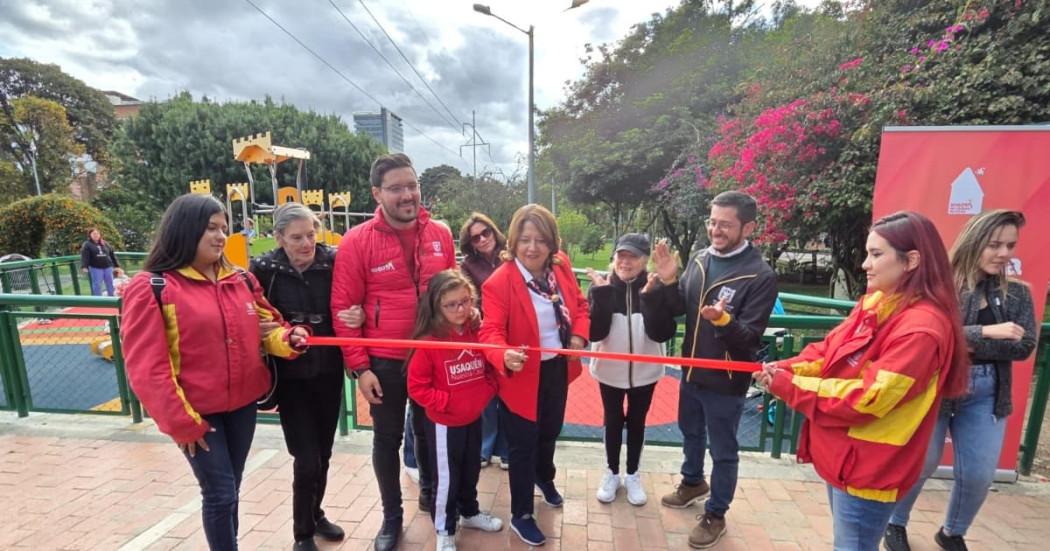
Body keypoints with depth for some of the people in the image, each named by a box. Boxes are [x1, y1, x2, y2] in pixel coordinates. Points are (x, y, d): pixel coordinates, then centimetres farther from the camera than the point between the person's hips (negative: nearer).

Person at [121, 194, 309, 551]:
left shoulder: (242, 280, 3)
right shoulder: (150, 288, -12)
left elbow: (266, 326, 11)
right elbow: (147, 368, -13)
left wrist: (288, 338, -13)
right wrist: (180, 422, -10)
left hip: (243, 404, 5)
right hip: (196, 412, -5)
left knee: (230, 489, 19)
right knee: (220, 493, 3)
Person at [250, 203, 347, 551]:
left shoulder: (333, 262, -6)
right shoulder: (264, 269, -9)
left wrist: (356, 316, -19)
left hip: (328, 372, 2)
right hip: (291, 377, -2)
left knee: (323, 453, 16)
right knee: (307, 459, 0)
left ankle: (316, 514, 43)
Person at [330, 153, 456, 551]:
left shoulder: (440, 235, -2)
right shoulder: (357, 241, -12)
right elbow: (343, 308, -10)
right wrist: (359, 367, -11)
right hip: (384, 361, -2)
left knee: (429, 429, 20)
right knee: (387, 438, 14)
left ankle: (429, 492, 47)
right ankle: (391, 515, 37)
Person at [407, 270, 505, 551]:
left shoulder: (478, 334, -5)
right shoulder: (429, 341, -21)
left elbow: (489, 369, 9)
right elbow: (417, 387, -17)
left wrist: (487, 392, -6)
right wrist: (446, 402, -20)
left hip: (474, 419, 5)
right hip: (444, 424, -5)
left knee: (471, 472, 24)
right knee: (446, 479, 11)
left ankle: (470, 512, 48)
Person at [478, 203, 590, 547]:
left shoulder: (561, 267, -6)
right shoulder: (498, 282, -24)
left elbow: (579, 305, 5)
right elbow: (491, 330, -29)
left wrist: (579, 336, -12)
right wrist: (504, 356, -49)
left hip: (558, 369, 6)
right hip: (523, 375, -6)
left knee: (550, 431, 29)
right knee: (523, 445, 9)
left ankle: (545, 478, 61)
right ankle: (520, 516, 35)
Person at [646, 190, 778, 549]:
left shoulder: (760, 276, -20)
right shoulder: (699, 260, -2)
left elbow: (751, 337, -21)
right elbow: (677, 309, 0)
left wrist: (724, 320, -40)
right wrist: (667, 282, -17)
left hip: (726, 382, -6)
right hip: (692, 372, 6)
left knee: (723, 451, 14)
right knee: (691, 432, 27)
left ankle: (715, 515, 36)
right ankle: (693, 482, 53)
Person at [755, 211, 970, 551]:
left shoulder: (922, 328, -24)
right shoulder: (876, 303, 3)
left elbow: (867, 397, -26)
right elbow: (828, 350, 5)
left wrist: (790, 386, -21)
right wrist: (785, 369, -12)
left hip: (867, 468, -8)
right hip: (842, 453, 8)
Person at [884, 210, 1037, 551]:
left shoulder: (1017, 294, 3)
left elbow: (1024, 346, -6)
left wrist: (969, 346, -18)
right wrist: (984, 332, -27)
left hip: (986, 394, 5)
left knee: (979, 475, 11)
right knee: (920, 465, 8)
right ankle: (895, 524, 33)